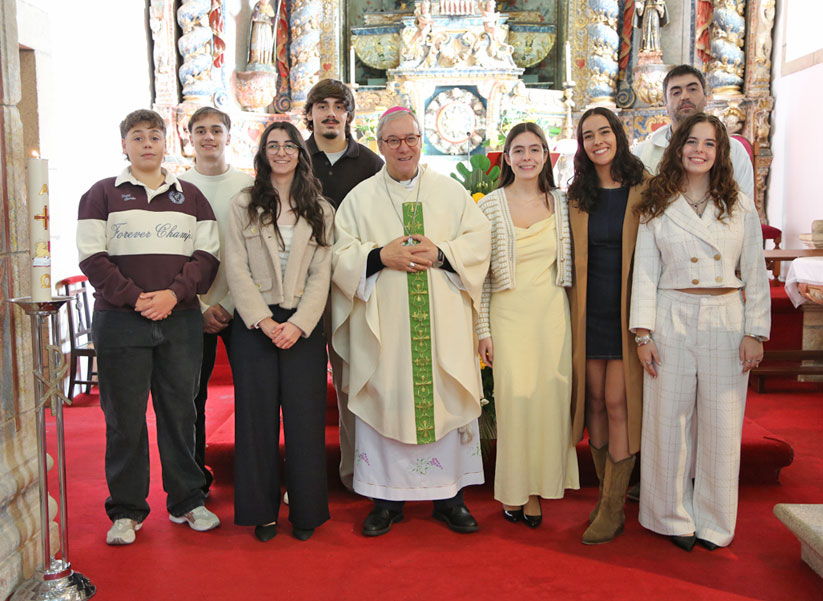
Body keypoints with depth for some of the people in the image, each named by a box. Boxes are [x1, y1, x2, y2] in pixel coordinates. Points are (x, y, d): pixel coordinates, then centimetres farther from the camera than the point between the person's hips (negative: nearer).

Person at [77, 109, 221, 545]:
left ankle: (186, 501, 20)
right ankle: (126, 511, 15)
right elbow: (92, 257, -2)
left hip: (181, 320, 2)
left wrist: (174, 294, -11)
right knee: (124, 417, 2)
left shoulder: (190, 197, 13)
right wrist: (134, 298, -14)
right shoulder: (102, 195, 7)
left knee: (180, 411, 7)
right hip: (120, 321, -2)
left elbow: (206, 255, 5)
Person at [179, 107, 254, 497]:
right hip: (193, 309, 1)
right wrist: (199, 308, -6)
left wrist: (227, 304, -10)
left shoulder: (249, 186, 3)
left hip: (240, 307, 0)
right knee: (191, 397, 5)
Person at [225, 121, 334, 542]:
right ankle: (262, 512, 15)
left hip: (303, 325, 1)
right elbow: (236, 269, -1)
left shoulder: (320, 210, 9)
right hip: (254, 324, 0)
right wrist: (264, 321, -11)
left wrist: (298, 324, -11)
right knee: (258, 415, 3)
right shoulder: (243, 205, 6)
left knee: (305, 416, 2)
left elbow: (321, 274, 2)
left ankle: (306, 511, 14)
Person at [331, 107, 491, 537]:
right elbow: (341, 256, 2)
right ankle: (387, 498, 15)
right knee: (385, 401, 2)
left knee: (447, 400, 3)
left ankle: (449, 495, 17)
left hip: (442, 323, 1)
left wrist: (440, 253, -13)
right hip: (382, 323, 0)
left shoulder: (452, 192, 11)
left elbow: (478, 243, 4)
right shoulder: (360, 199, 9)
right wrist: (382, 256, -14)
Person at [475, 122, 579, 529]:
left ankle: (537, 489, 14)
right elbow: (481, 273, -1)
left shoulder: (560, 204, 7)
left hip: (553, 313, 3)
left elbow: (568, 265, 13)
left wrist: (573, 317, 9)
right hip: (509, 314, -2)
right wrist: (483, 330, -3)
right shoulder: (490, 206, -1)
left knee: (550, 397, 1)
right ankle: (513, 490, 12)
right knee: (515, 398, -5)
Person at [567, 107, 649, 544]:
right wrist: (572, 308, 5)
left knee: (618, 403, -5)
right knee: (594, 402, 8)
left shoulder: (643, 189, -2)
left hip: (627, 310, -3)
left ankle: (613, 508, 6)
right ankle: (606, 490, 24)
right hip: (589, 311, 4)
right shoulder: (577, 195, 8)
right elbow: (572, 258, 12)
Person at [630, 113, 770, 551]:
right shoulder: (657, 208, 5)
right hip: (672, 320, -1)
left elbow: (755, 274, 6)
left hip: (726, 320, 1)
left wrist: (755, 332, -1)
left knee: (721, 423, 4)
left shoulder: (740, 207, 8)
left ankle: (714, 522, 20)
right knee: (669, 420, 3)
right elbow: (644, 273, 2)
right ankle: (675, 518, 19)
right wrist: (643, 333, -5)